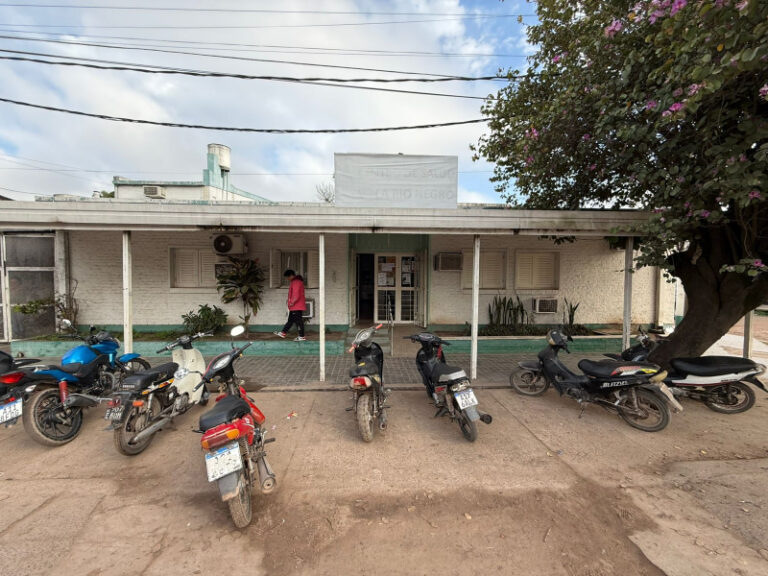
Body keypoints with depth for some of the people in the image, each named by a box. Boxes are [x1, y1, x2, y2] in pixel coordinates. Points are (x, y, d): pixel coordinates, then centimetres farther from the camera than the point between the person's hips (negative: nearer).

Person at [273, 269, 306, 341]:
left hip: (297, 306, -10)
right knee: (290, 320, 16)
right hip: (295, 306, 10)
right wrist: (289, 300, 16)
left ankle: (301, 337, 1)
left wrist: (292, 302, -19)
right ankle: (283, 333, 25)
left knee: (298, 321, -5)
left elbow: (296, 295, -25)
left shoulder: (296, 282, -17)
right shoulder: (295, 281, 17)